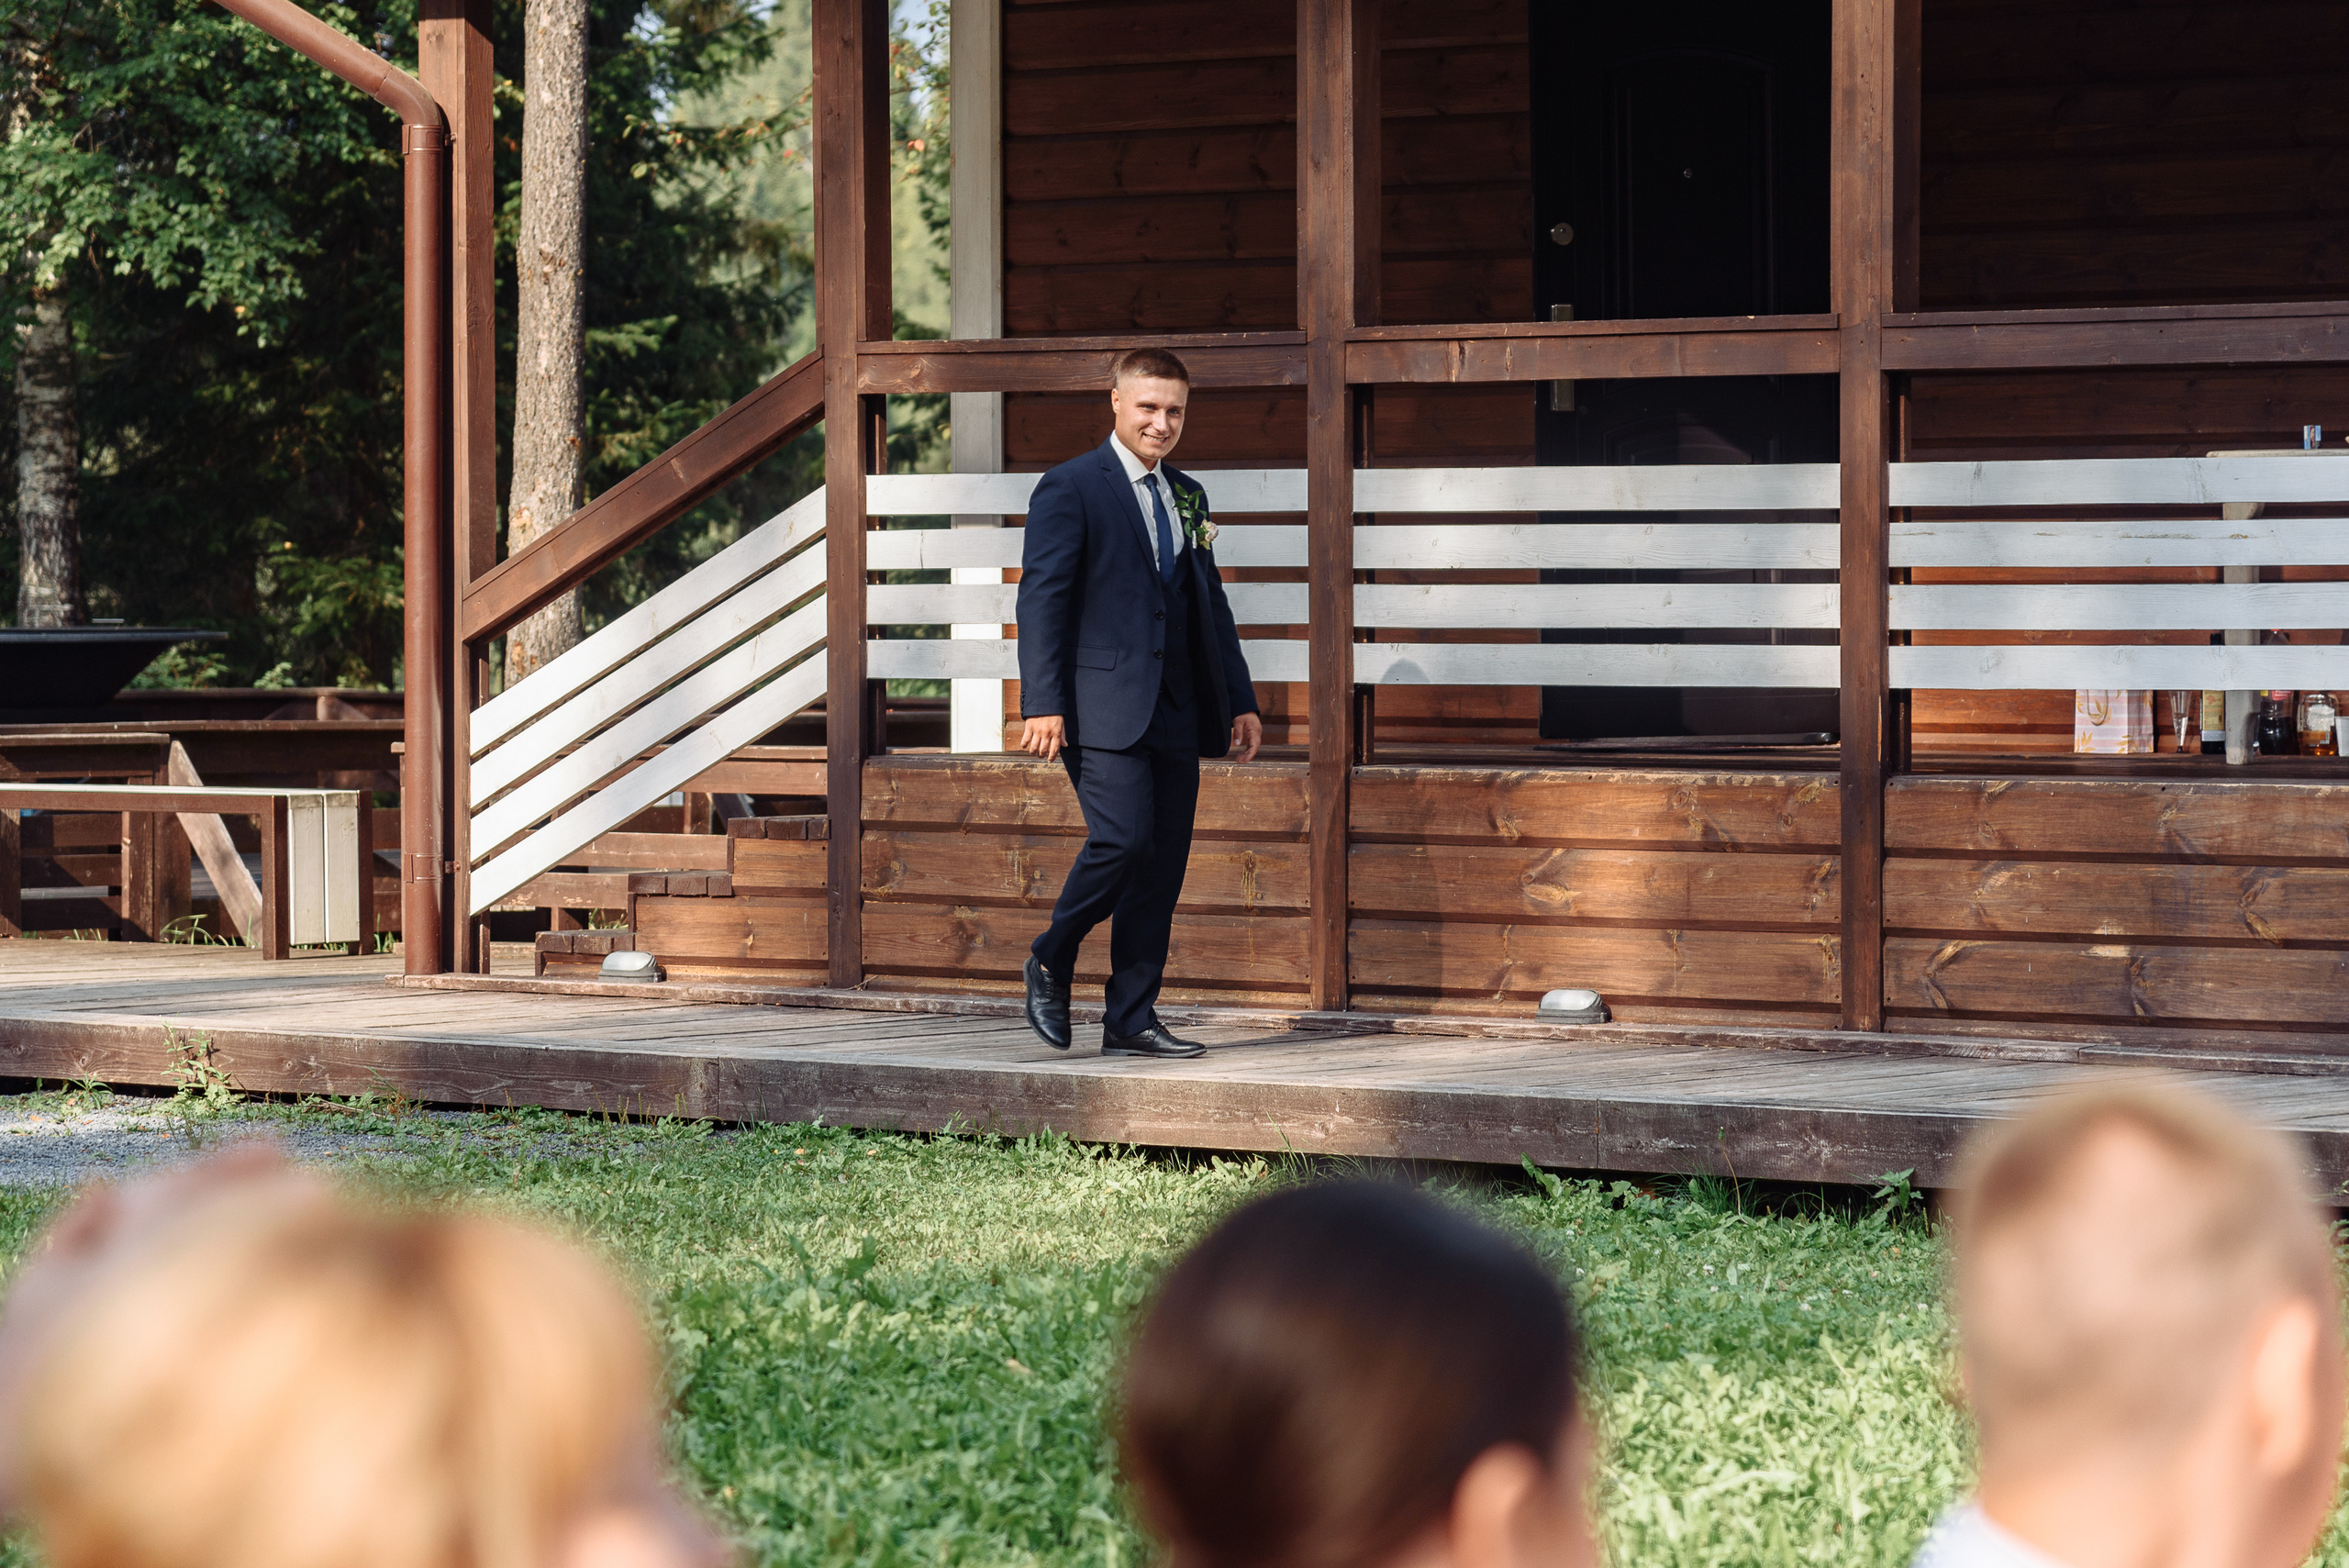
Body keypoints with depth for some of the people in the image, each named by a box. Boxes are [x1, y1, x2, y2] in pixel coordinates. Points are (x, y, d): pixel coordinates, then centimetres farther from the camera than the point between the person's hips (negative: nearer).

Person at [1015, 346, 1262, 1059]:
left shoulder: (1187, 497, 18)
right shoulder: (1070, 489, -3)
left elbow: (1211, 606, 24)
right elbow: (1041, 599, -8)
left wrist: (1241, 701, 19)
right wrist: (1042, 703, -17)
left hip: (1176, 709, 7)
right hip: (1103, 704, -7)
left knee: (1164, 864, 3)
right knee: (1123, 838, -20)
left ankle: (1131, 1020, 9)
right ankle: (1052, 961, 4)